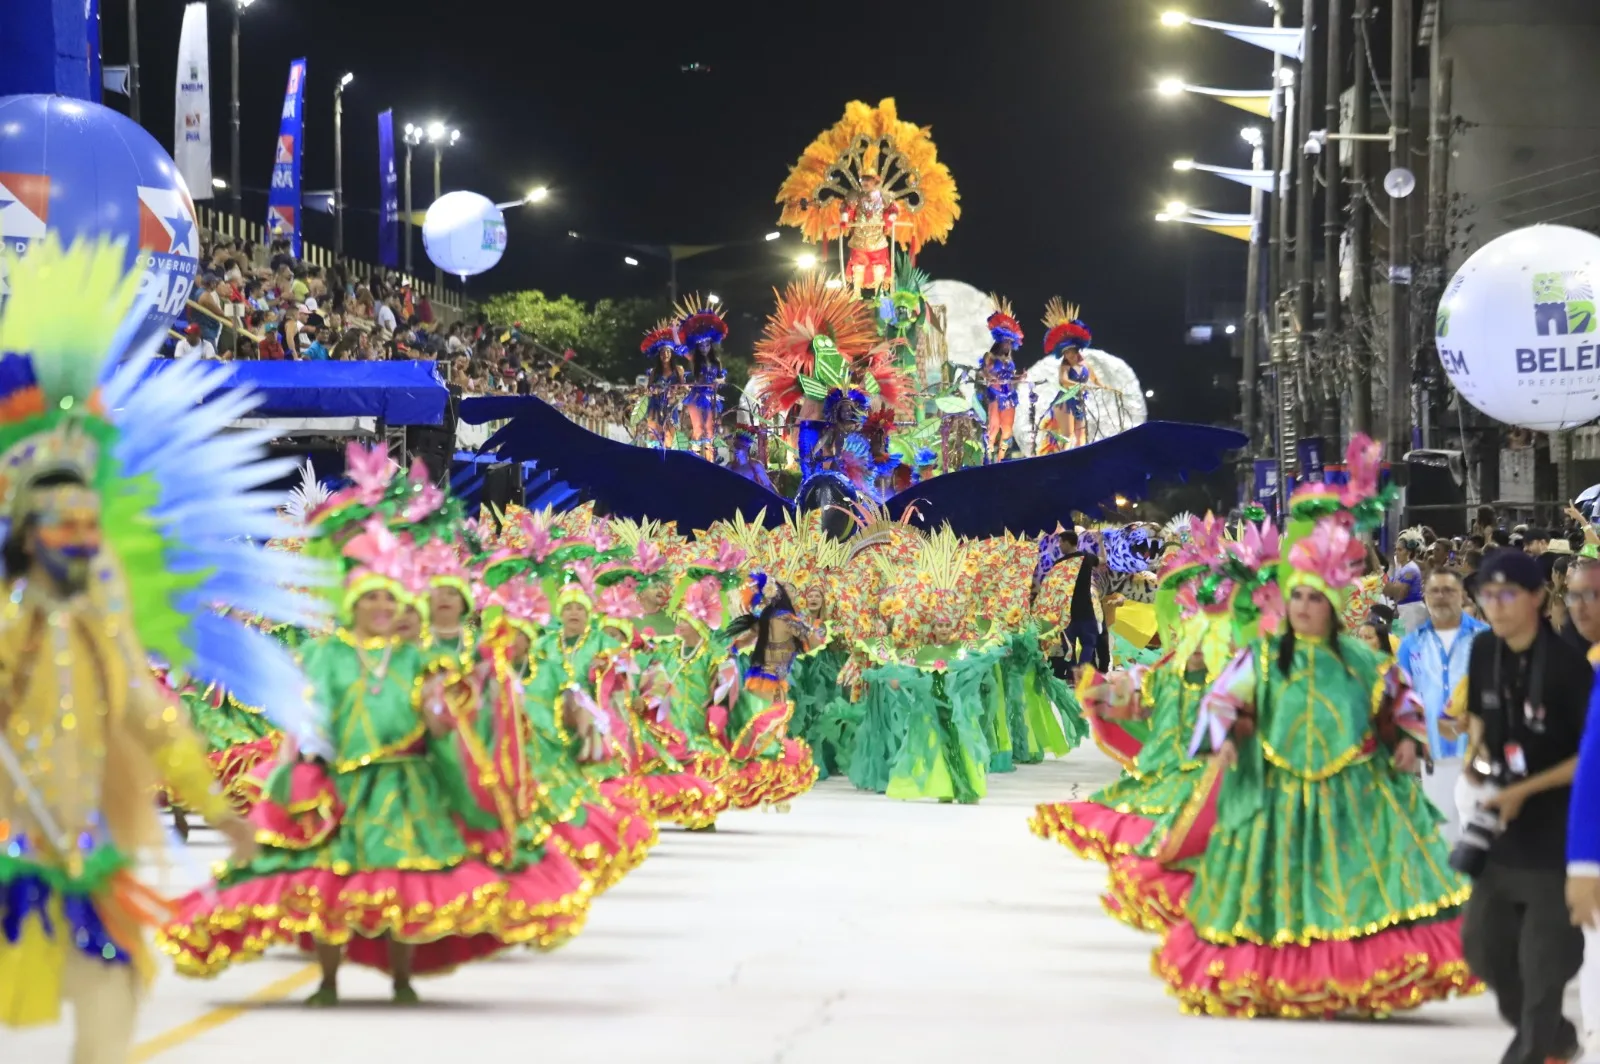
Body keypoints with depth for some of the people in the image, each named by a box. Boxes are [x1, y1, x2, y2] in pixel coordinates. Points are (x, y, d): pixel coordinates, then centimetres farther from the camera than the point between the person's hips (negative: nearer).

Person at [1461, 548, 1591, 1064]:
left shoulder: (1566, 664, -20)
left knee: (1543, 958, 0)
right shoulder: (1484, 651, 0)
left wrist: (1526, 789, -20)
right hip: (1501, 826, 7)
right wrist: (1477, 752, -2)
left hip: (1558, 827, -7)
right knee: (1484, 943, 13)